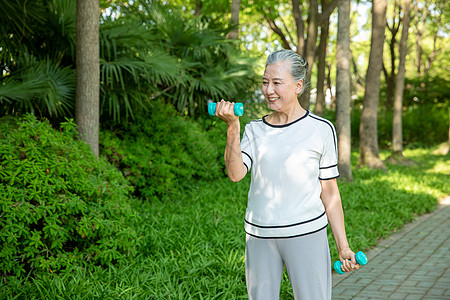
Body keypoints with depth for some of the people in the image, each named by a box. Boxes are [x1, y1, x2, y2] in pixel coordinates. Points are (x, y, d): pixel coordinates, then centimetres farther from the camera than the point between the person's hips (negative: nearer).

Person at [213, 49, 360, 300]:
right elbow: (235, 174, -7)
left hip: (306, 233, -3)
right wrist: (232, 126, -14)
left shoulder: (321, 129, 0)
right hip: (259, 235, 3)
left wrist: (343, 246, 2)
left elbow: (329, 191, 3)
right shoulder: (255, 130, 8)